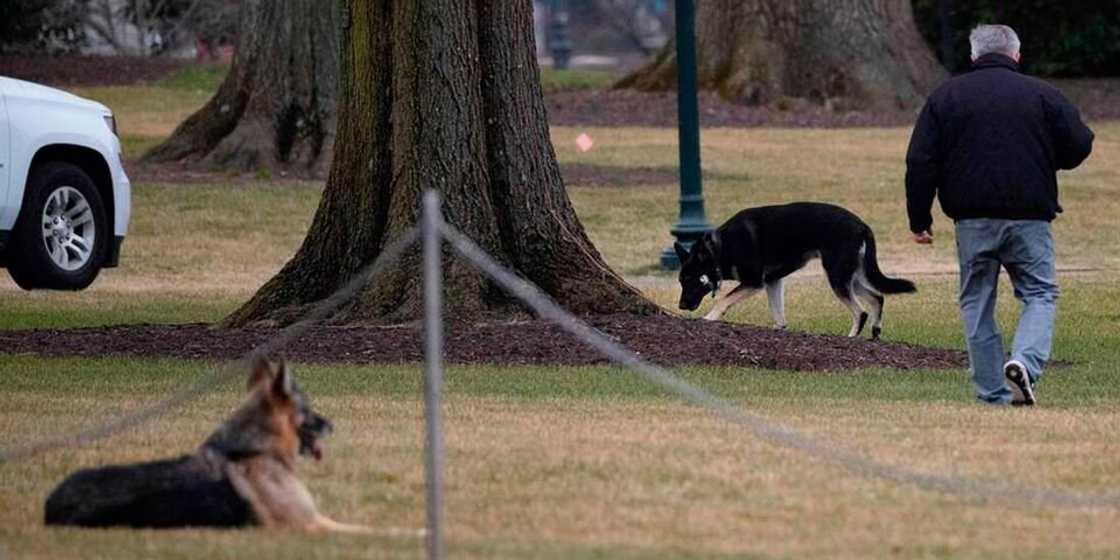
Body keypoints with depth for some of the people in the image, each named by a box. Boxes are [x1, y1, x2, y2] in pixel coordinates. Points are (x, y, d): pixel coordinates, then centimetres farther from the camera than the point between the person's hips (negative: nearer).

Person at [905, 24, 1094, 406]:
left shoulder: (944, 97, 6)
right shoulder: (1043, 95, 2)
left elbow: (920, 163, 2)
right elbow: (1078, 148, 5)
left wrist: (919, 220, 8)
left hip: (972, 221, 1)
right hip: (1029, 217, -1)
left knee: (977, 303, 11)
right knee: (1040, 295, 7)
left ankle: (993, 395, 8)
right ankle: (1025, 362, -20)